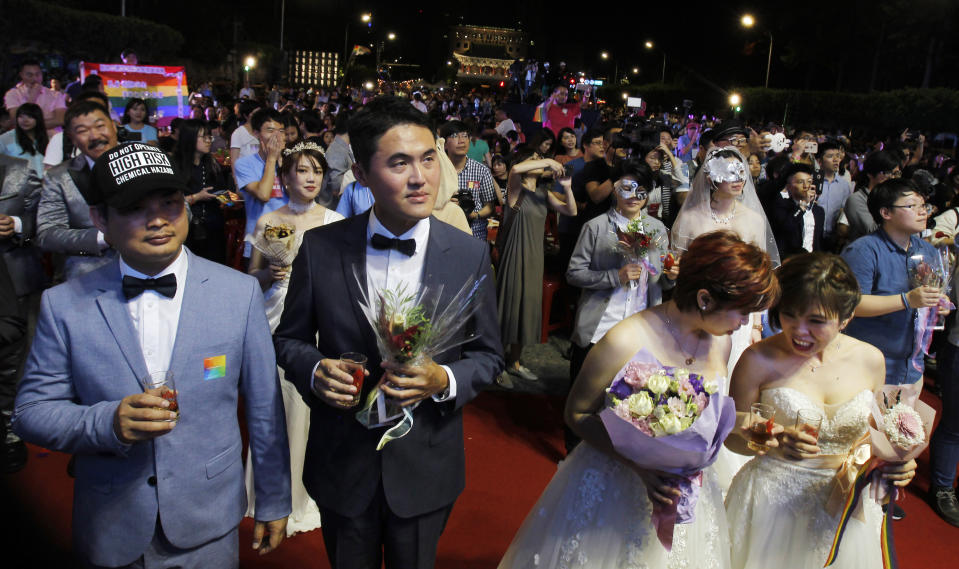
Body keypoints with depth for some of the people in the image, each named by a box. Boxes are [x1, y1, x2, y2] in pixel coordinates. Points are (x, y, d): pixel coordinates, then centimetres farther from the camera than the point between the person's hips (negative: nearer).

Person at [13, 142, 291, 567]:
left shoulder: (240, 293, -7)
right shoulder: (64, 305, -6)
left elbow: (264, 408, -1)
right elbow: (31, 412, -2)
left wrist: (274, 502, 5)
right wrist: (107, 423, -21)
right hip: (109, 535, 1)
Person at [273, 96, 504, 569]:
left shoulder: (470, 255, -11)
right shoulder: (319, 247, -11)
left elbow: (488, 354, -1)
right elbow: (289, 338, 2)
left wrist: (444, 381, -22)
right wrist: (313, 370, -20)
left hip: (425, 471, 0)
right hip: (341, 464, 0)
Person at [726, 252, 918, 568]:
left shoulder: (870, 360, -3)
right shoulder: (759, 360, -15)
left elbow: (870, 430, 12)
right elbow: (733, 435, -8)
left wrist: (894, 461, -8)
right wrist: (774, 442, -27)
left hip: (847, 504, 3)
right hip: (774, 504, -3)